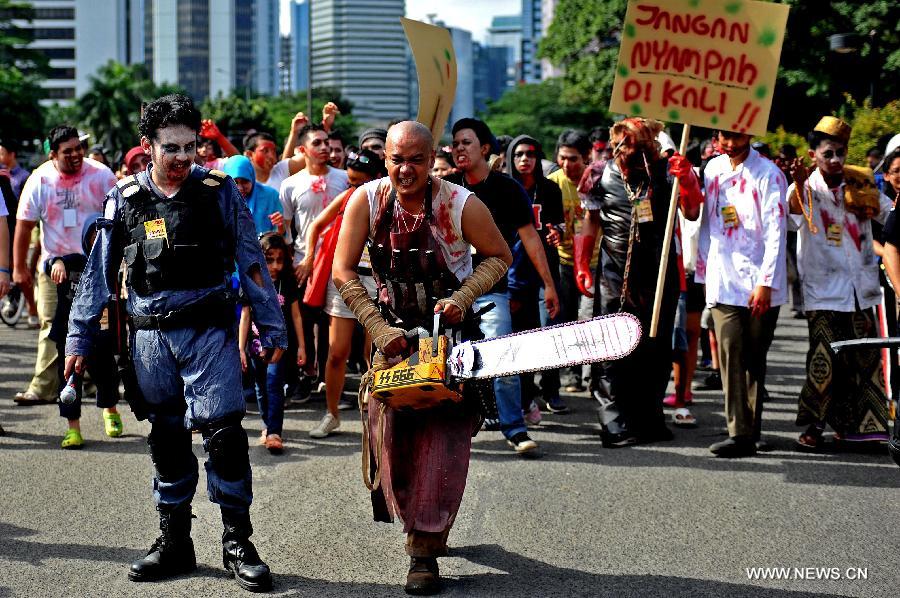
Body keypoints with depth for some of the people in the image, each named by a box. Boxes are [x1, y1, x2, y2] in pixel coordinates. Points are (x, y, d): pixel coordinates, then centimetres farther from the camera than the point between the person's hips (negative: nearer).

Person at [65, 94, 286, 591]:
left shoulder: (218, 191, -1)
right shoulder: (124, 199, 5)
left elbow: (251, 262, 2)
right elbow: (99, 272, 10)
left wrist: (271, 327, 0)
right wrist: (79, 338, 9)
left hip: (208, 330, -3)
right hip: (150, 335, 3)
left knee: (223, 433, -9)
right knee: (166, 439, 10)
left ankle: (238, 544, 0)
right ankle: (174, 542, 20)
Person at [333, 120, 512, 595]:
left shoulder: (462, 205, -19)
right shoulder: (367, 200, -13)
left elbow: (500, 256, -5)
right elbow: (343, 271, -11)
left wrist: (462, 298, -20)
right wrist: (380, 331, -17)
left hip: (452, 331, -3)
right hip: (394, 330, 3)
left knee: (442, 439, -9)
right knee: (391, 432, 3)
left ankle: (425, 549, -6)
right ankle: (415, 522, 27)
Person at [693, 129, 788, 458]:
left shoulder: (768, 174, -6)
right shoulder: (713, 169, 11)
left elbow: (775, 233, -10)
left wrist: (765, 283, -15)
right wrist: (703, 271, 17)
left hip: (760, 284, -3)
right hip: (723, 280, 4)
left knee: (755, 358, 4)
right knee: (730, 354, -7)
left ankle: (752, 429, 12)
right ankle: (740, 433, -10)